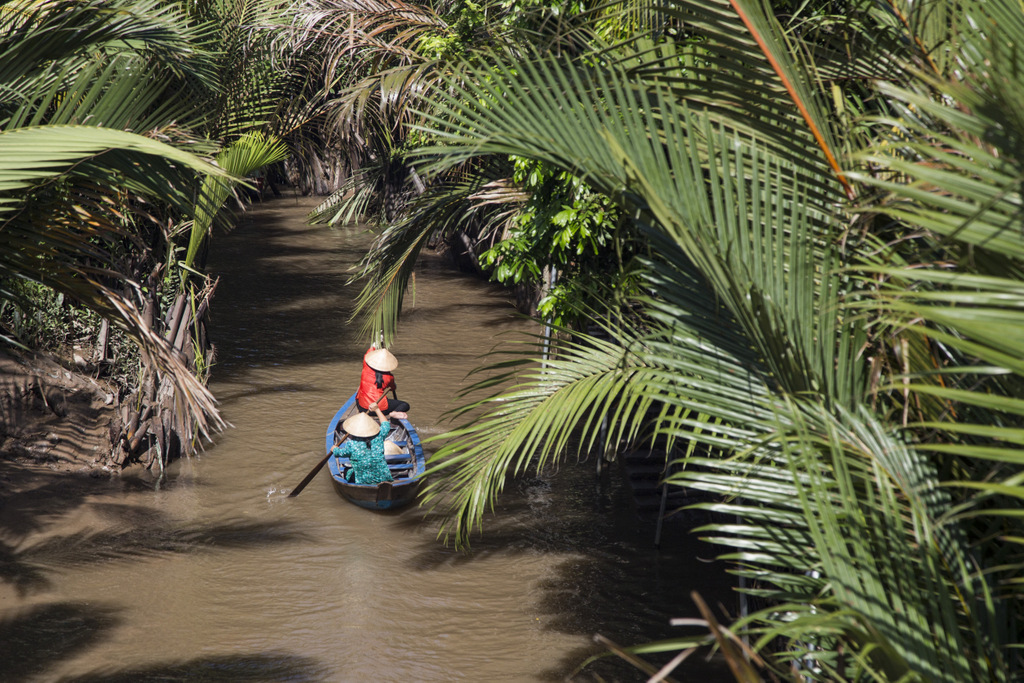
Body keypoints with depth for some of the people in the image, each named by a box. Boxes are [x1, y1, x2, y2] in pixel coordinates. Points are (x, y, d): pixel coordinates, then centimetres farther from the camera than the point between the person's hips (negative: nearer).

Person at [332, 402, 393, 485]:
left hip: (363, 482, -2)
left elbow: (340, 453, 4)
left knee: (347, 471, 26)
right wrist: (377, 409, 24)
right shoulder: (378, 438, -10)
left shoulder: (351, 444, -18)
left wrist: (334, 449, 28)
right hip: (384, 478, 3)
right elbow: (386, 424, 11)